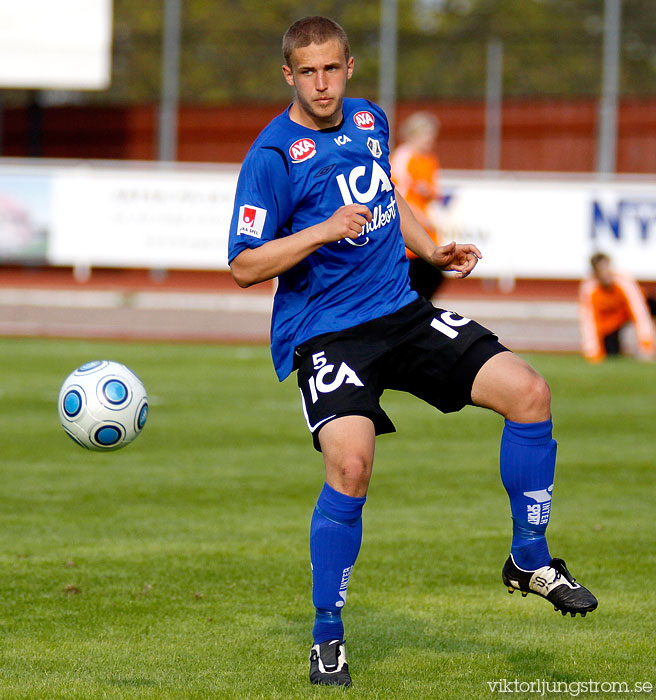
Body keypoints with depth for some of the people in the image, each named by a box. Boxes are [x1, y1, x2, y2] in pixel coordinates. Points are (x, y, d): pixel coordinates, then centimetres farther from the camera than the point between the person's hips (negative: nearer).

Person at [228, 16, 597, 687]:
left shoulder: (368, 120, 9)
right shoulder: (273, 155, -12)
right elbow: (244, 266, -14)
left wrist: (433, 251, 13)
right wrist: (324, 231, -25)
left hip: (402, 313, 6)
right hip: (324, 333, -6)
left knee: (527, 391, -8)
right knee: (351, 464, -27)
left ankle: (530, 560, 10)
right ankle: (327, 639, -9)